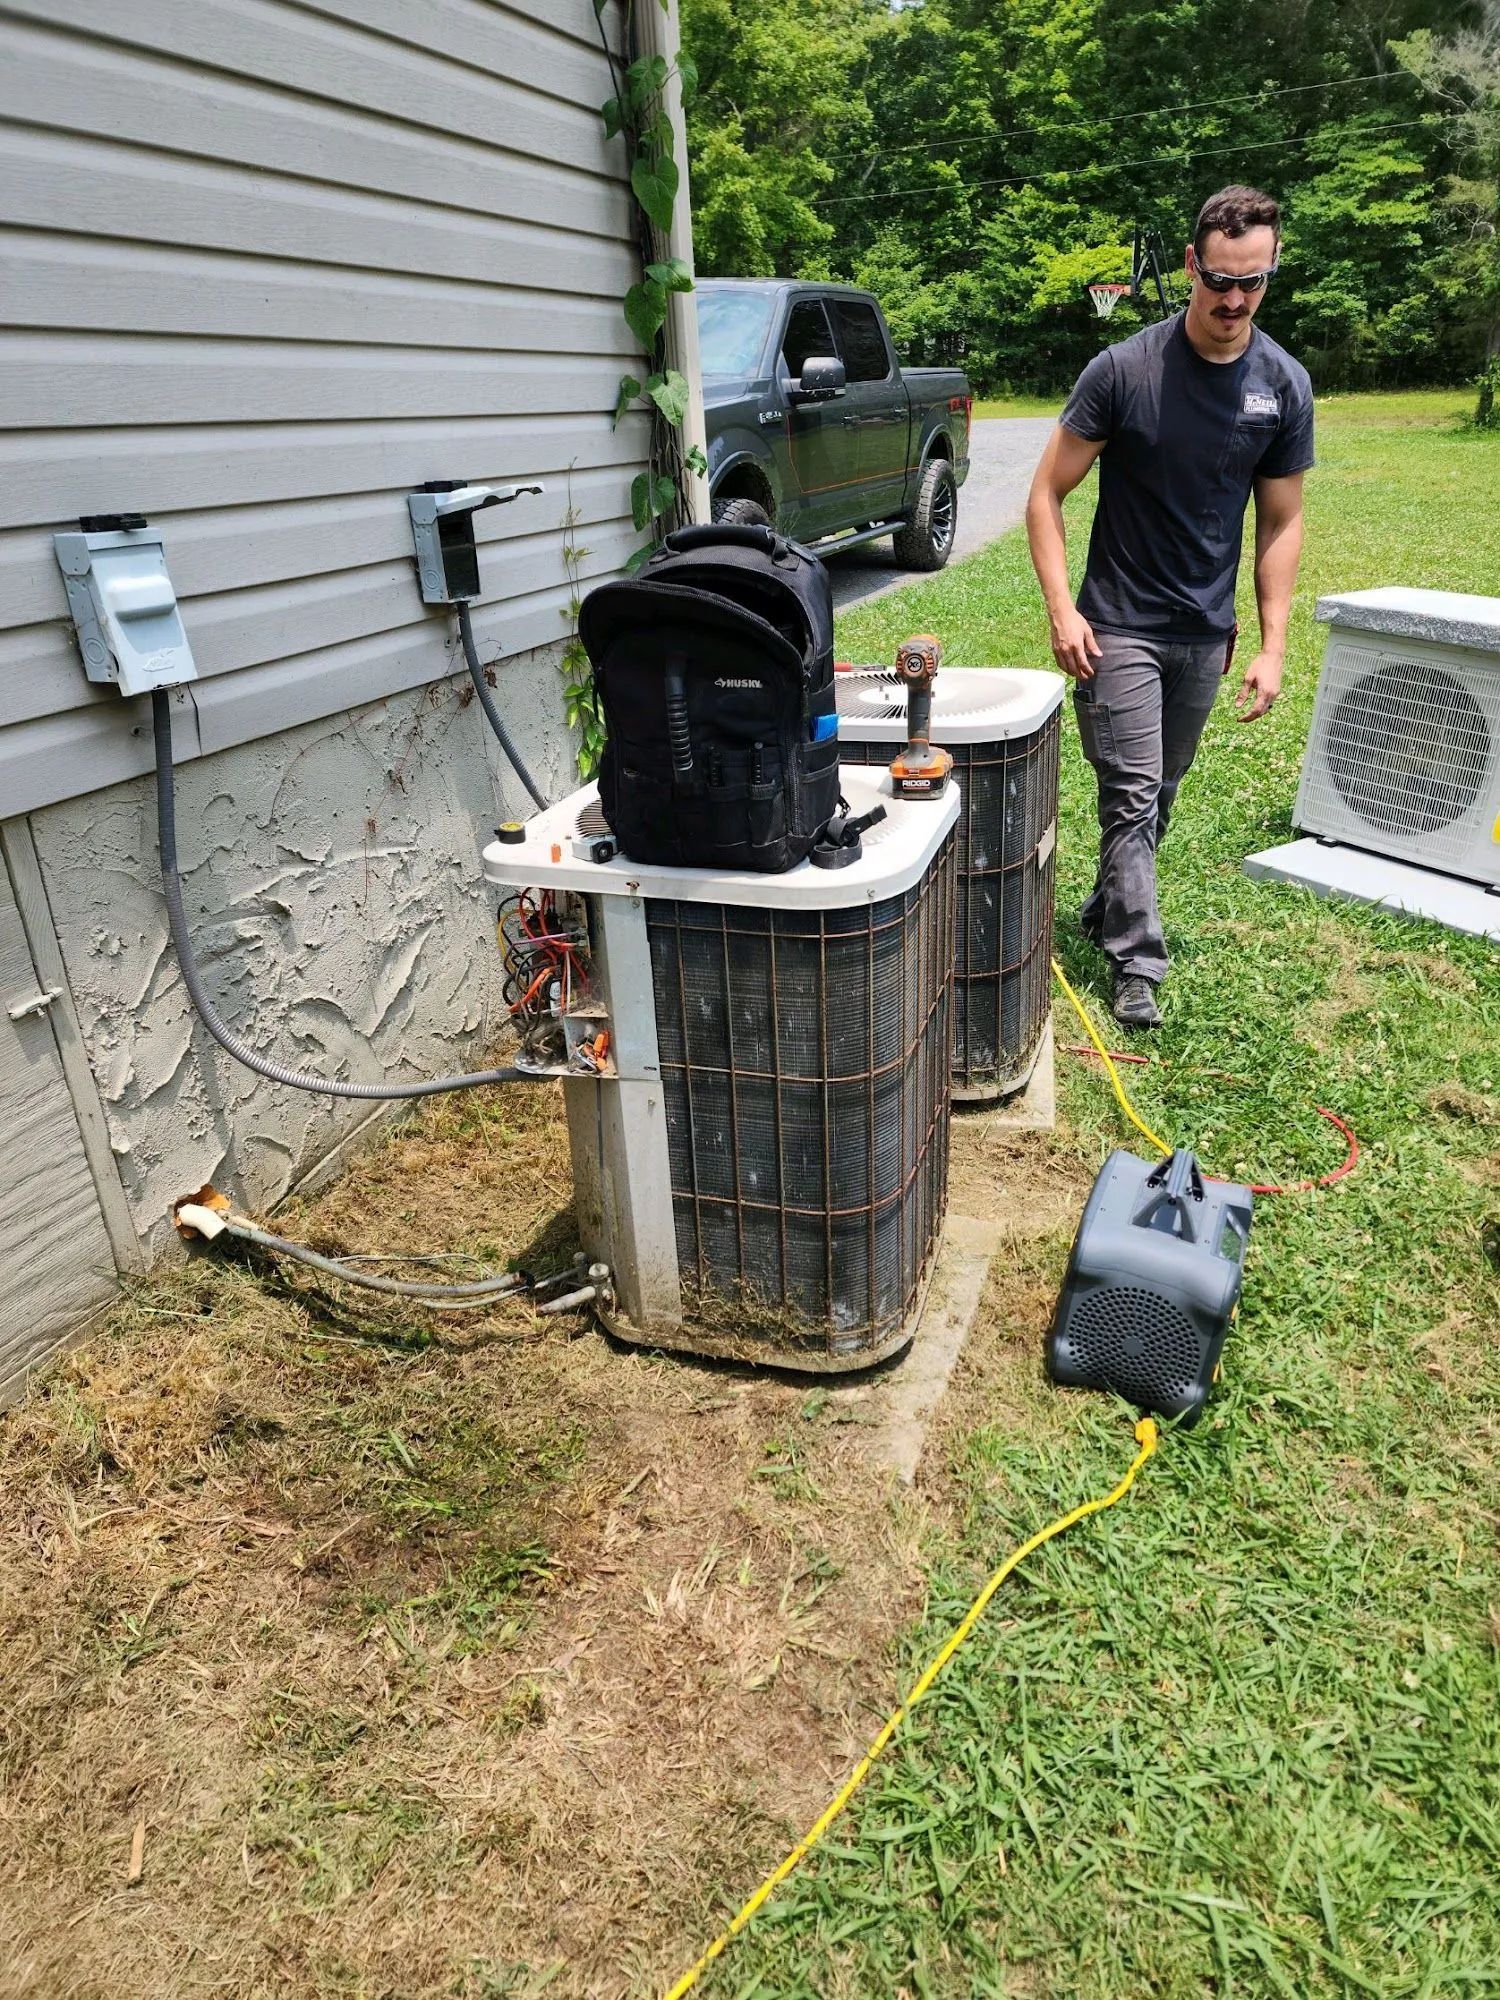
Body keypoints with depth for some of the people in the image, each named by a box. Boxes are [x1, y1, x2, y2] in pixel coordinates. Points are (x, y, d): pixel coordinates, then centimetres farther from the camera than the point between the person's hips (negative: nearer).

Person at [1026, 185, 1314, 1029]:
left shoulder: (1286, 385, 0)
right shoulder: (1124, 370, -10)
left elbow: (1281, 522, 5)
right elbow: (1048, 492, -6)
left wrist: (1273, 646, -1)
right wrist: (1062, 609, -16)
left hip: (1206, 633, 4)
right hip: (1120, 626, -4)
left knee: (1160, 794, 14)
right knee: (1133, 796, -6)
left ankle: (1106, 910, 34)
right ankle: (1138, 962, 3)